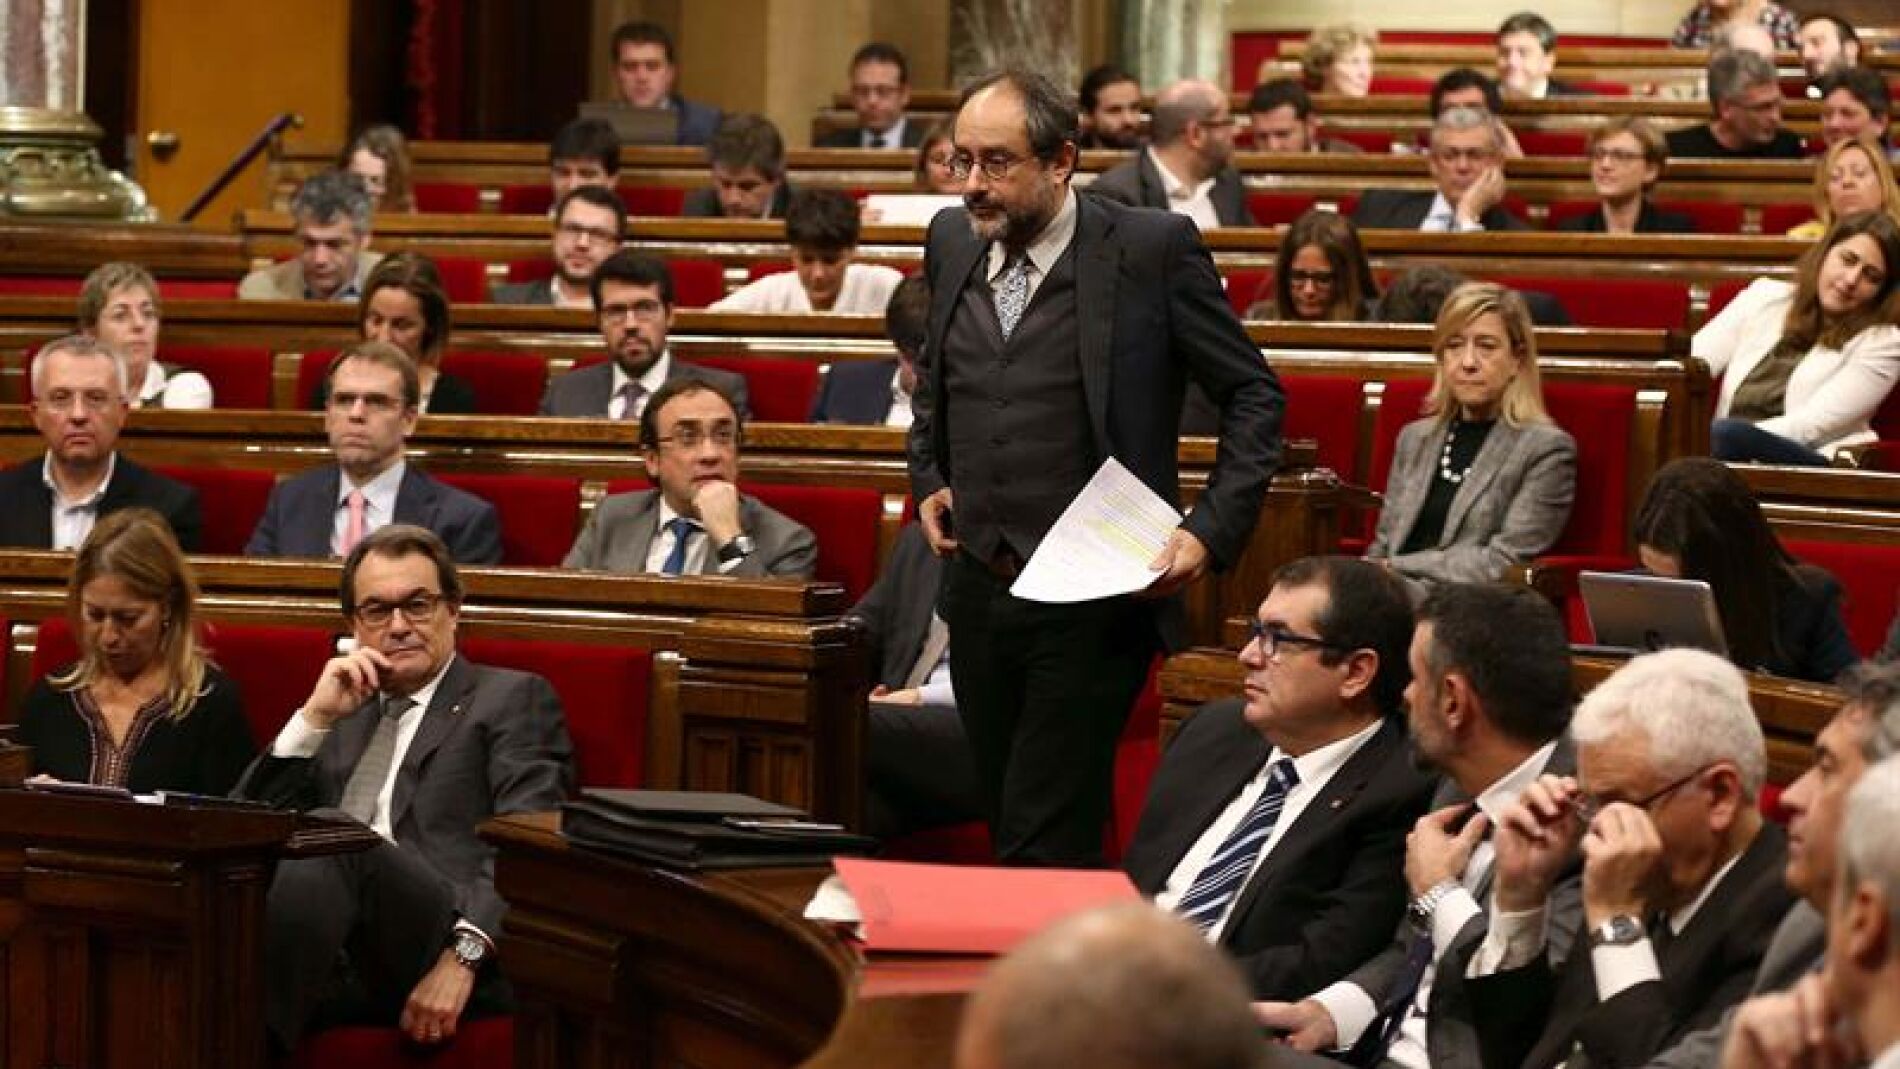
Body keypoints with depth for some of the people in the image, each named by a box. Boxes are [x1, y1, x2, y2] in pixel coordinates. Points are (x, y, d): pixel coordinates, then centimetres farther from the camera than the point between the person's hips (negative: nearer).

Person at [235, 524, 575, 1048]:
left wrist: (463, 955, -18)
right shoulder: (345, 716, 33)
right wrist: (314, 718, 12)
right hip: (333, 958, 4)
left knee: (334, 844, -35)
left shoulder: (512, 699, 15)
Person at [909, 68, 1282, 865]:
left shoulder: (1152, 248, -9)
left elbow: (1252, 396, -2)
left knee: (1044, 847, -11)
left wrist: (1212, 531, -11)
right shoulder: (952, 242, 7)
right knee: (1009, 830, 12)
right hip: (978, 591, 6)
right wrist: (928, 477, 12)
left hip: (1094, 606, -6)